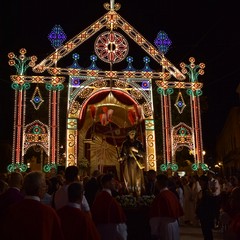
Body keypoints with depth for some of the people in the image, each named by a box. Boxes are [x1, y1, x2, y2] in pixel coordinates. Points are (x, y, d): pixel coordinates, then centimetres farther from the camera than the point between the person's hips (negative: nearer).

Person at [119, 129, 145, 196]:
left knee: (137, 178, -5)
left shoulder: (138, 143, 8)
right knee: (129, 178, -5)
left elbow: (143, 152, 0)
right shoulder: (125, 143, 9)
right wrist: (121, 158, -13)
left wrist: (136, 150, -15)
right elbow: (122, 153, 6)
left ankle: (138, 194, -3)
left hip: (137, 163, 0)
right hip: (128, 163, 0)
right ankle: (129, 194, -1)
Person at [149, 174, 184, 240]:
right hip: (175, 225, 7)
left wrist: (154, 232, -9)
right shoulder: (173, 195, 2)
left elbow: (155, 217, -17)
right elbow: (179, 212, 10)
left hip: (164, 226, -7)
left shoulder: (160, 197, -18)